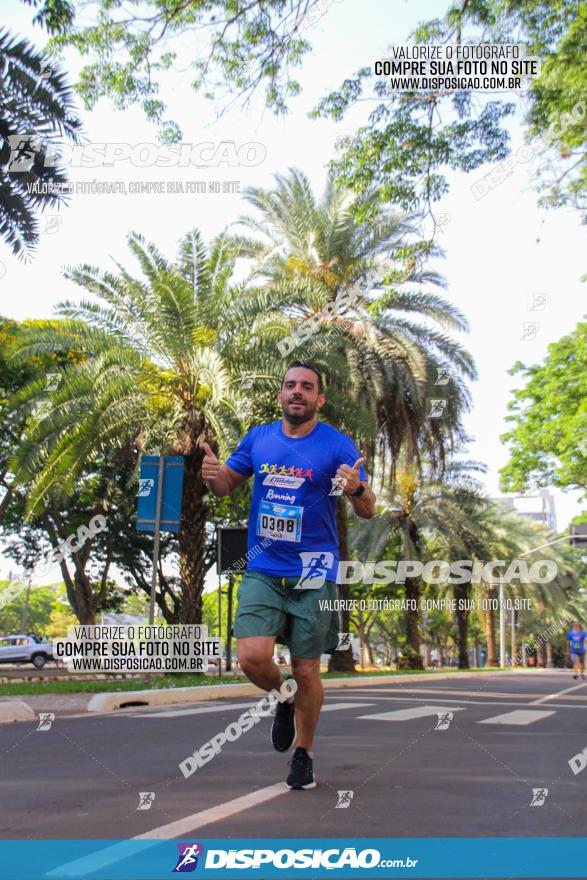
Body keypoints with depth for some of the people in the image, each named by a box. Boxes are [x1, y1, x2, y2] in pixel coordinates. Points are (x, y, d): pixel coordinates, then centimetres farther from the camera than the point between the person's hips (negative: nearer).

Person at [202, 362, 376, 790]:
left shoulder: (337, 445, -5)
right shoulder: (258, 438, 5)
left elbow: (368, 511, -7)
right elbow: (227, 485, 16)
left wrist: (356, 489, -30)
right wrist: (213, 474, -7)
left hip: (313, 576, -2)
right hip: (262, 571, 2)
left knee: (306, 672, 5)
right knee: (252, 657, -13)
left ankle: (304, 754, 31)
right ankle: (283, 699, 24)